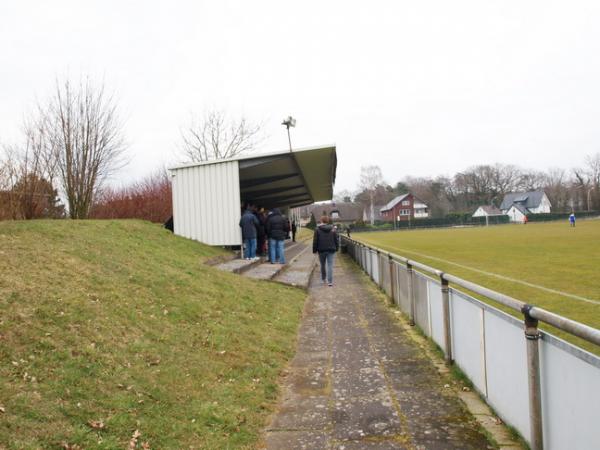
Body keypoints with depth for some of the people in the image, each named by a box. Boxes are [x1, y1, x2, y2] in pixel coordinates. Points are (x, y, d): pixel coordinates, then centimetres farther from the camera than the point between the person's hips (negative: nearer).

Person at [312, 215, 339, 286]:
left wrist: (314, 250, 2)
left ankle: (323, 279, 28)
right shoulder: (333, 229, 4)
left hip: (321, 250, -1)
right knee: (330, 265, -1)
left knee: (323, 265, 14)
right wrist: (336, 248, 15)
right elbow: (336, 240, 7)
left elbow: (315, 241, -4)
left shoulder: (317, 229, -5)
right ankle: (330, 281, -6)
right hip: (331, 250, 1)